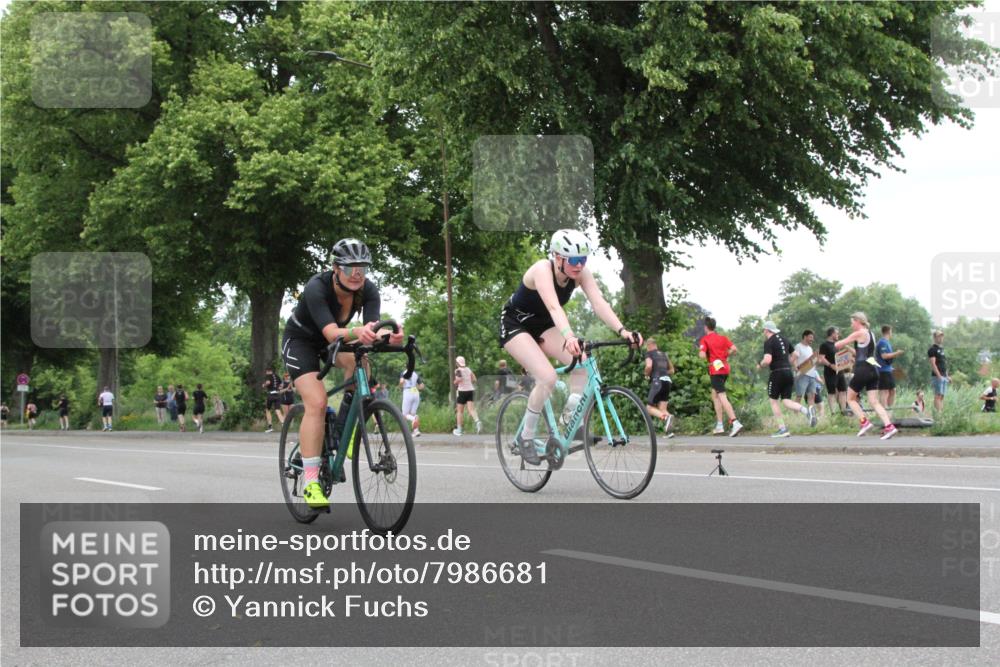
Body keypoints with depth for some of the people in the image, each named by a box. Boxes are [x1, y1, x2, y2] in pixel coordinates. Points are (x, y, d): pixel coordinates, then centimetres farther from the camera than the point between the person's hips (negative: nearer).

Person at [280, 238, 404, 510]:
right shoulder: (317, 288, -34)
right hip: (301, 340, -5)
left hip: (331, 342, 5)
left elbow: (372, 328, -35)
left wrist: (389, 335, -58)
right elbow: (332, 333, -47)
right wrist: (358, 332, -67)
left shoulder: (368, 290, -21)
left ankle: (344, 429, -8)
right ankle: (310, 482, -21)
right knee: (317, 403, -23)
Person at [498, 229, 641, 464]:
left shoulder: (581, 273, -15)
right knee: (548, 378, -25)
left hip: (542, 326, 6)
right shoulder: (542, 270, -32)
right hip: (515, 324, -6)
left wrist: (622, 330, -42)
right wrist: (569, 337, -65)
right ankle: (526, 437, -8)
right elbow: (553, 306, -48)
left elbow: (599, 303, -27)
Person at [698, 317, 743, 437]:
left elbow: (702, 355, -17)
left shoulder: (705, 339, -6)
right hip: (725, 369, 7)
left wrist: (700, 351, 5)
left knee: (722, 397, -12)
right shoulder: (722, 338, 11)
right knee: (715, 395, 19)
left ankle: (735, 422, -27)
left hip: (715, 370, -7)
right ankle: (719, 425, 16)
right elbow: (733, 348, 1)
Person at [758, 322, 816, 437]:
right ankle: (806, 410, -21)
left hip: (777, 373, -7)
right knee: (786, 401, 6)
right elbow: (795, 355, 22)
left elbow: (767, 360, -20)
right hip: (789, 373, 7)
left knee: (773, 401, 7)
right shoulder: (784, 340, 15)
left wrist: (760, 365, -1)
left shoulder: (769, 342, -9)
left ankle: (782, 429, 1)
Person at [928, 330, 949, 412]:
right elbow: (933, 364, -15)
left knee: (942, 396, 7)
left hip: (944, 376, 9)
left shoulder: (941, 349, 20)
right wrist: (939, 375, -22)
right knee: (938, 396, -11)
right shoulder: (932, 349, -8)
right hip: (937, 376, -9)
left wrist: (947, 376, 18)